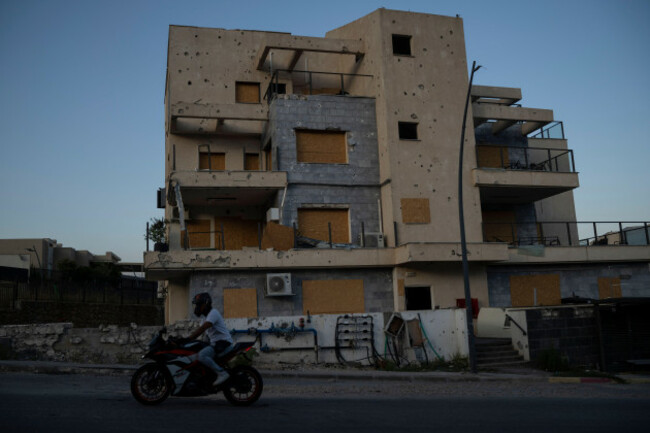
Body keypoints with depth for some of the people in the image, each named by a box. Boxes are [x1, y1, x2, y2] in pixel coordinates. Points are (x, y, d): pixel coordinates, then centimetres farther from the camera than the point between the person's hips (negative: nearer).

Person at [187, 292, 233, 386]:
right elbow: (199, 330, 17)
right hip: (214, 342, 11)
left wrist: (188, 339, -29)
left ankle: (222, 373, -25)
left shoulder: (213, 313, -13)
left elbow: (202, 329, -24)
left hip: (223, 341, -11)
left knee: (202, 355, -30)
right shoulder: (205, 316, 20)